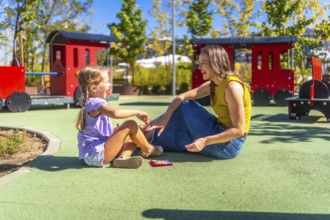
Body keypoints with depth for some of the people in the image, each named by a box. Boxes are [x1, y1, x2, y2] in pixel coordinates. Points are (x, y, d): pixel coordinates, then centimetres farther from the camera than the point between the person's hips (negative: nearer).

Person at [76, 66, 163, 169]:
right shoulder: (95, 103, -16)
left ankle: (123, 157, -10)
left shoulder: (91, 104, 17)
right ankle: (148, 149, 9)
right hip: (96, 155, -11)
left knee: (132, 137, 16)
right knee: (130, 125, -12)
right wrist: (137, 112, -24)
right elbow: (115, 113, -36)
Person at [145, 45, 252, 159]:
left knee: (185, 107, -7)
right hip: (220, 134, 9)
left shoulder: (232, 86, -22)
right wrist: (165, 118, -16)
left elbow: (239, 130, -25)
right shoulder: (212, 85, 5)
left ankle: (153, 133, 7)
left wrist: (205, 141, -29)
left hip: (229, 144, -9)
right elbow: (182, 97, 0)